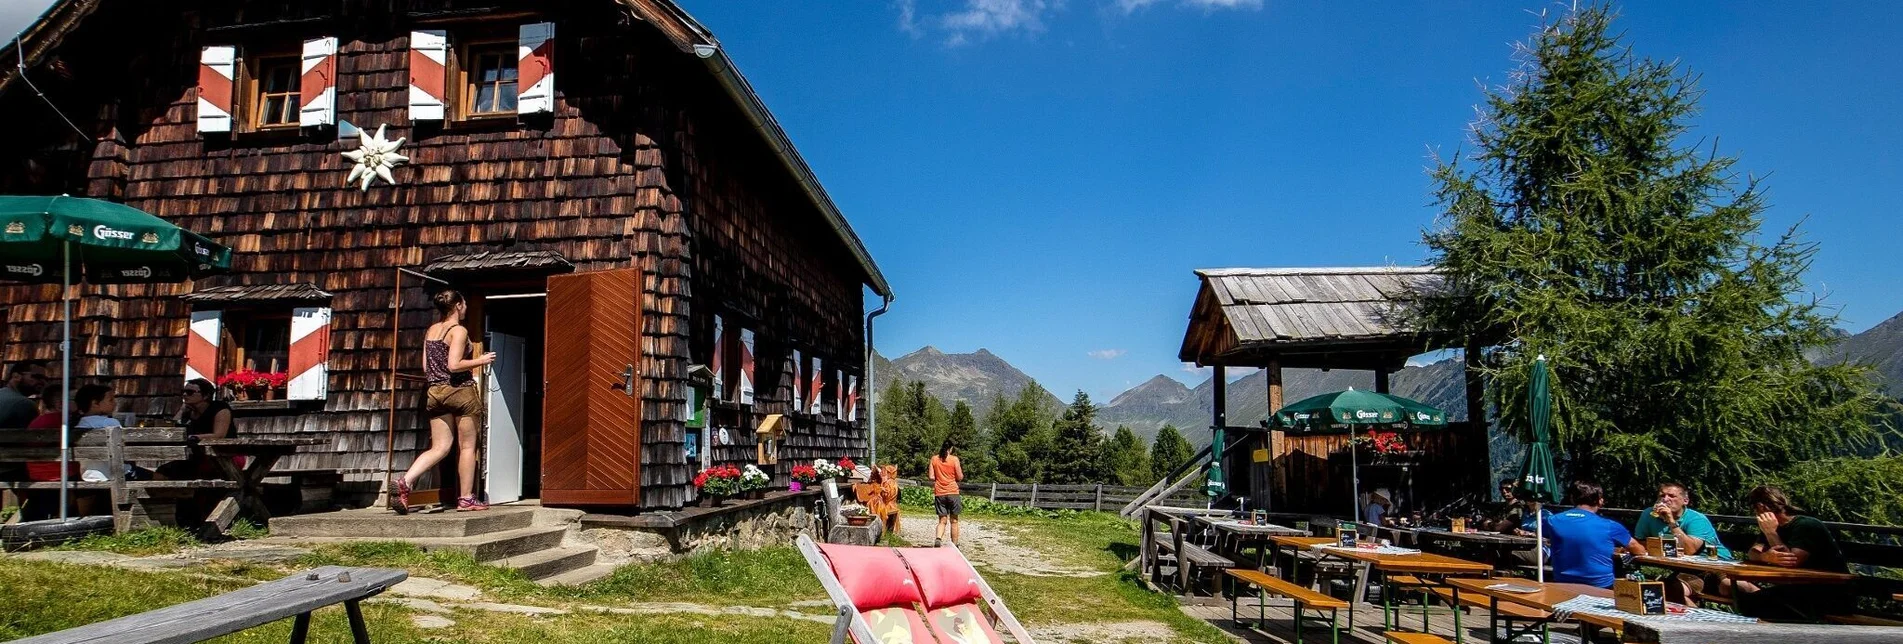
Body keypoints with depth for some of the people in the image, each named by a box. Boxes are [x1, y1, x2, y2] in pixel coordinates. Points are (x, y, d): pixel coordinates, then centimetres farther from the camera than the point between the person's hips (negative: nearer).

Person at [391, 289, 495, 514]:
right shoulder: (459, 331, -11)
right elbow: (454, 365, -20)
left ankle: (404, 482, -12)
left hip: (436, 392, 7)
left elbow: (426, 367, 12)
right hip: (460, 391, -7)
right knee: (467, 446, 4)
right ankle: (466, 499, 9)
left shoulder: (430, 331, 12)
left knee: (439, 448, 7)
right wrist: (480, 361, -8)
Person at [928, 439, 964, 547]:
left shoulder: (934, 459, 4)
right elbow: (960, 477, -4)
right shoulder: (954, 459, -5)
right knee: (954, 521, 10)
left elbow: (931, 477, 3)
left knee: (942, 520, 7)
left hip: (939, 494, 2)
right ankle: (954, 545, 14)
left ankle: (938, 539, -18)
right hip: (953, 493, -2)